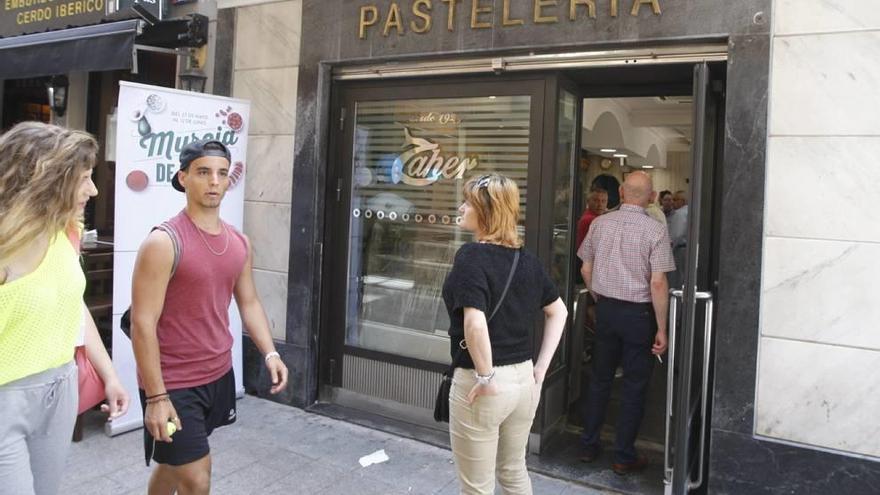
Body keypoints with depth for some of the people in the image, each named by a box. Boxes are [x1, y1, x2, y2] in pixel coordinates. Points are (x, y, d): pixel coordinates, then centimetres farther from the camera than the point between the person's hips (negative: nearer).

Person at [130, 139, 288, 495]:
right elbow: (142, 323, -18)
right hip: (174, 383, -6)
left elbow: (249, 302, 13)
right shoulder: (164, 243, -17)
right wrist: (156, 396, -20)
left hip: (219, 375, 7)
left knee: (174, 463, 24)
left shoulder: (239, 243, 4)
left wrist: (270, 353, -2)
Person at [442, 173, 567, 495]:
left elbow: (475, 323, -30)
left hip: (482, 383, -7)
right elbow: (558, 311, 13)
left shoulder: (472, 255, -18)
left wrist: (485, 377, -18)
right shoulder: (526, 258, 4)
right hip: (523, 378, 7)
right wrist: (541, 367, 12)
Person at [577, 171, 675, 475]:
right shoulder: (655, 230, -13)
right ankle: (624, 456, 18)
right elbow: (658, 283, -16)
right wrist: (661, 329, -10)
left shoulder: (600, 224, -1)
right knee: (634, 386, 9)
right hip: (638, 313, -4)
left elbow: (586, 270, 5)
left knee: (600, 378, 17)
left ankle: (589, 445, 26)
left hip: (606, 309, 4)